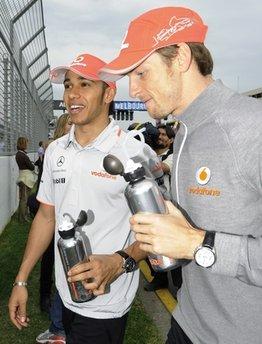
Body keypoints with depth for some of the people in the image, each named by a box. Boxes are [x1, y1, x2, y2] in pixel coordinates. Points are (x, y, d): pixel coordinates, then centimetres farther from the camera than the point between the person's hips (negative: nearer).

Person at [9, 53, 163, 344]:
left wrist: (120, 261, -29)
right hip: (65, 294, 6)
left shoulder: (136, 153, -17)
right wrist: (21, 279, 7)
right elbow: (46, 216, 8)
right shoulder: (55, 150, 2)